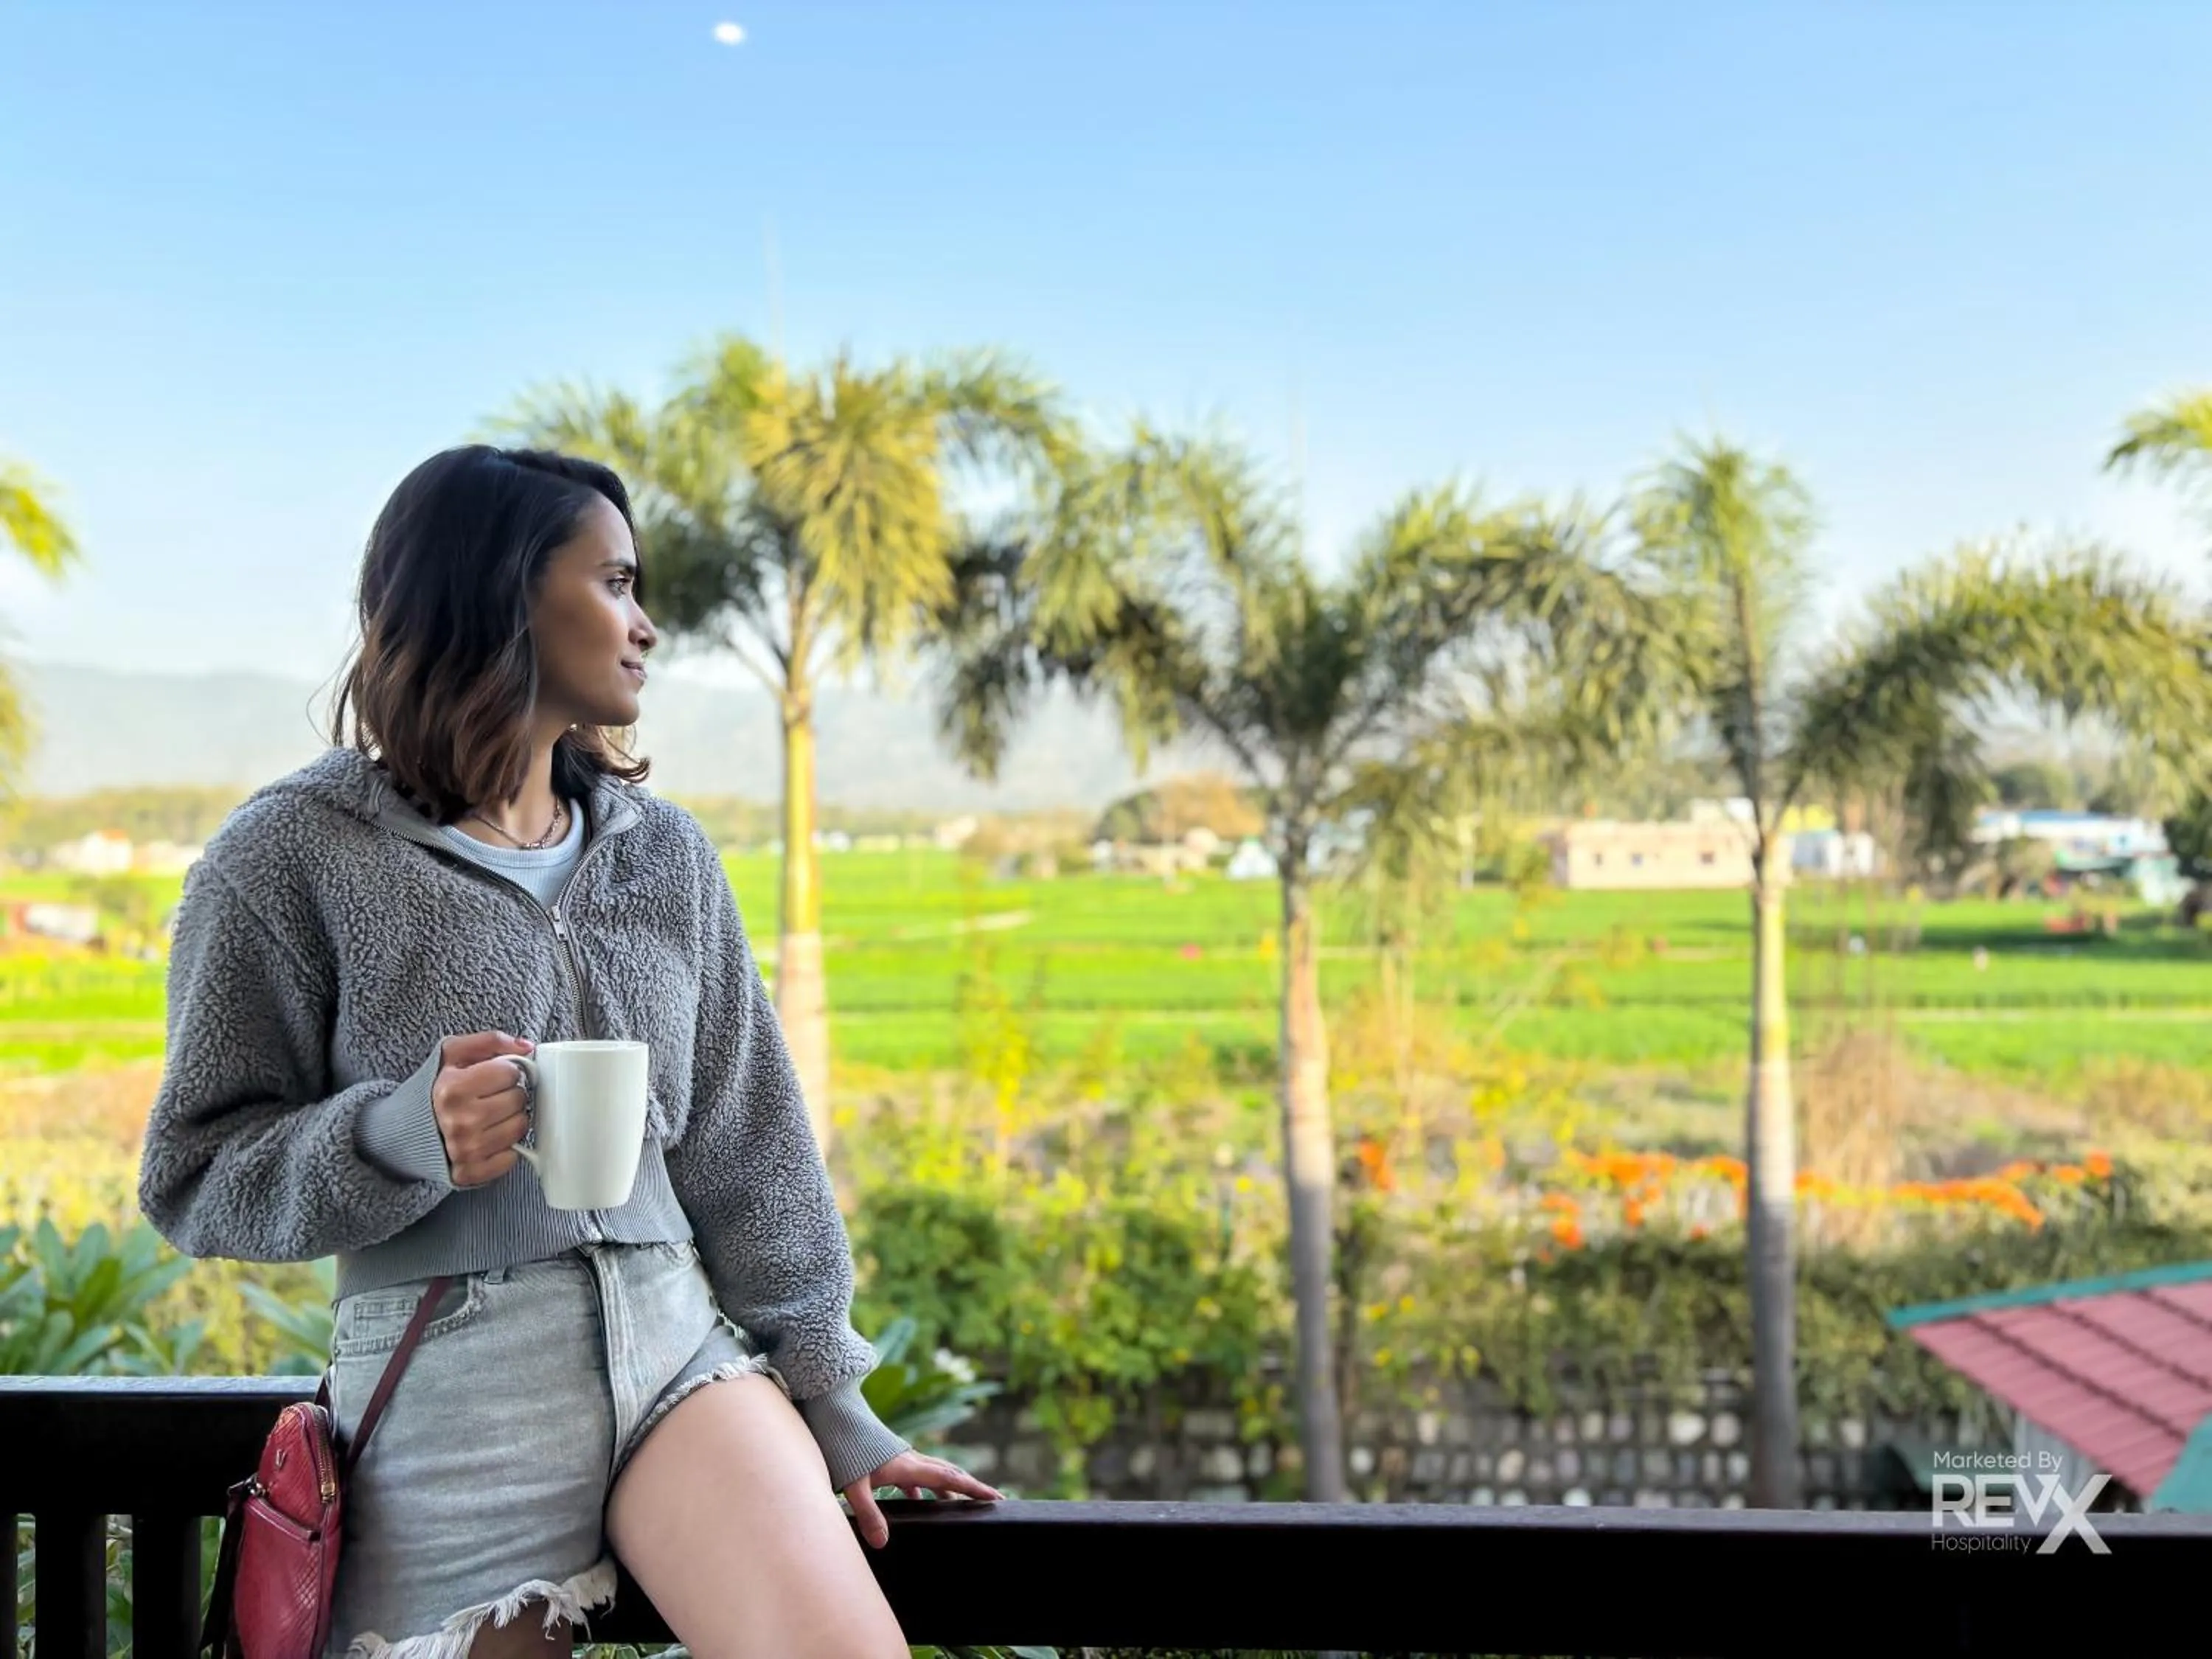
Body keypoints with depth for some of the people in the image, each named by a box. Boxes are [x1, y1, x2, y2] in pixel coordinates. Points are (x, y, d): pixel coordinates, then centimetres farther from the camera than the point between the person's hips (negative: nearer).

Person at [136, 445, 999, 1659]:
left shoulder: (664, 854, 10)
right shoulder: (291, 856, -3)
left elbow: (744, 1148, 12)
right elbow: (197, 1178, 0)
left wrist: (833, 1409, 11)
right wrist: (402, 1137, -20)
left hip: (678, 1341, 3)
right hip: (450, 1389, -2)